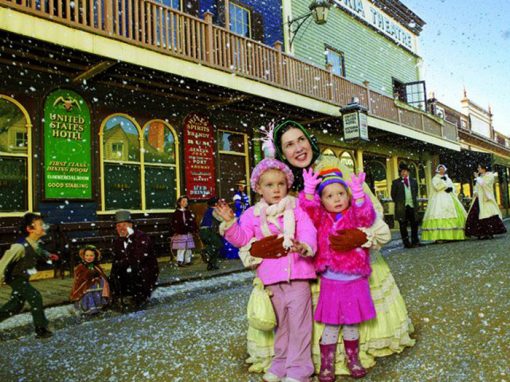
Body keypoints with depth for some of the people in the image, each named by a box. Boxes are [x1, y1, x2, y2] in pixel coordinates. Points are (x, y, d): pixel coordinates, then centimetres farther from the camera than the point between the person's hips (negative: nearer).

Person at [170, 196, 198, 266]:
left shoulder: (189, 212, 10)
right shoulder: (176, 213, 0)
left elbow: (193, 222, 9)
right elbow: (172, 224, -2)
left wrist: (194, 230, 0)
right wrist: (175, 231, -10)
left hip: (188, 234, 4)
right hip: (180, 234, -4)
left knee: (188, 248, 7)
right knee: (181, 248, -7)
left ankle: (188, 261, 16)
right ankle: (180, 261, -3)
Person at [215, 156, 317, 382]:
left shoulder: (297, 209, -1)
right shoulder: (253, 214, 4)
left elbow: (309, 233, -12)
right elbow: (242, 238, -2)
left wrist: (305, 247, -33)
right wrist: (230, 222, -17)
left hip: (296, 274, -2)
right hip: (271, 278, 3)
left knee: (299, 324, 3)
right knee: (280, 324, 18)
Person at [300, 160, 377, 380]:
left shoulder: (355, 215, 0)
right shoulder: (321, 218, 1)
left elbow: (367, 216, -20)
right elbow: (308, 209, -15)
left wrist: (358, 194, -34)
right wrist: (309, 190, -29)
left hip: (355, 281, 1)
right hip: (331, 282, -1)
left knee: (352, 324, 16)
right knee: (330, 325, 7)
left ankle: (353, 360, 35)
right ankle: (326, 365, 21)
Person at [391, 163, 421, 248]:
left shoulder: (414, 181, 12)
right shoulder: (396, 182, 3)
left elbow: (416, 192, 22)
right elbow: (393, 194, 5)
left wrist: (414, 200, 14)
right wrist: (398, 203, 3)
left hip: (412, 206, 3)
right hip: (402, 207, -3)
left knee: (414, 224, 6)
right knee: (403, 226, 0)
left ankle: (415, 241, 17)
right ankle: (406, 243, 6)